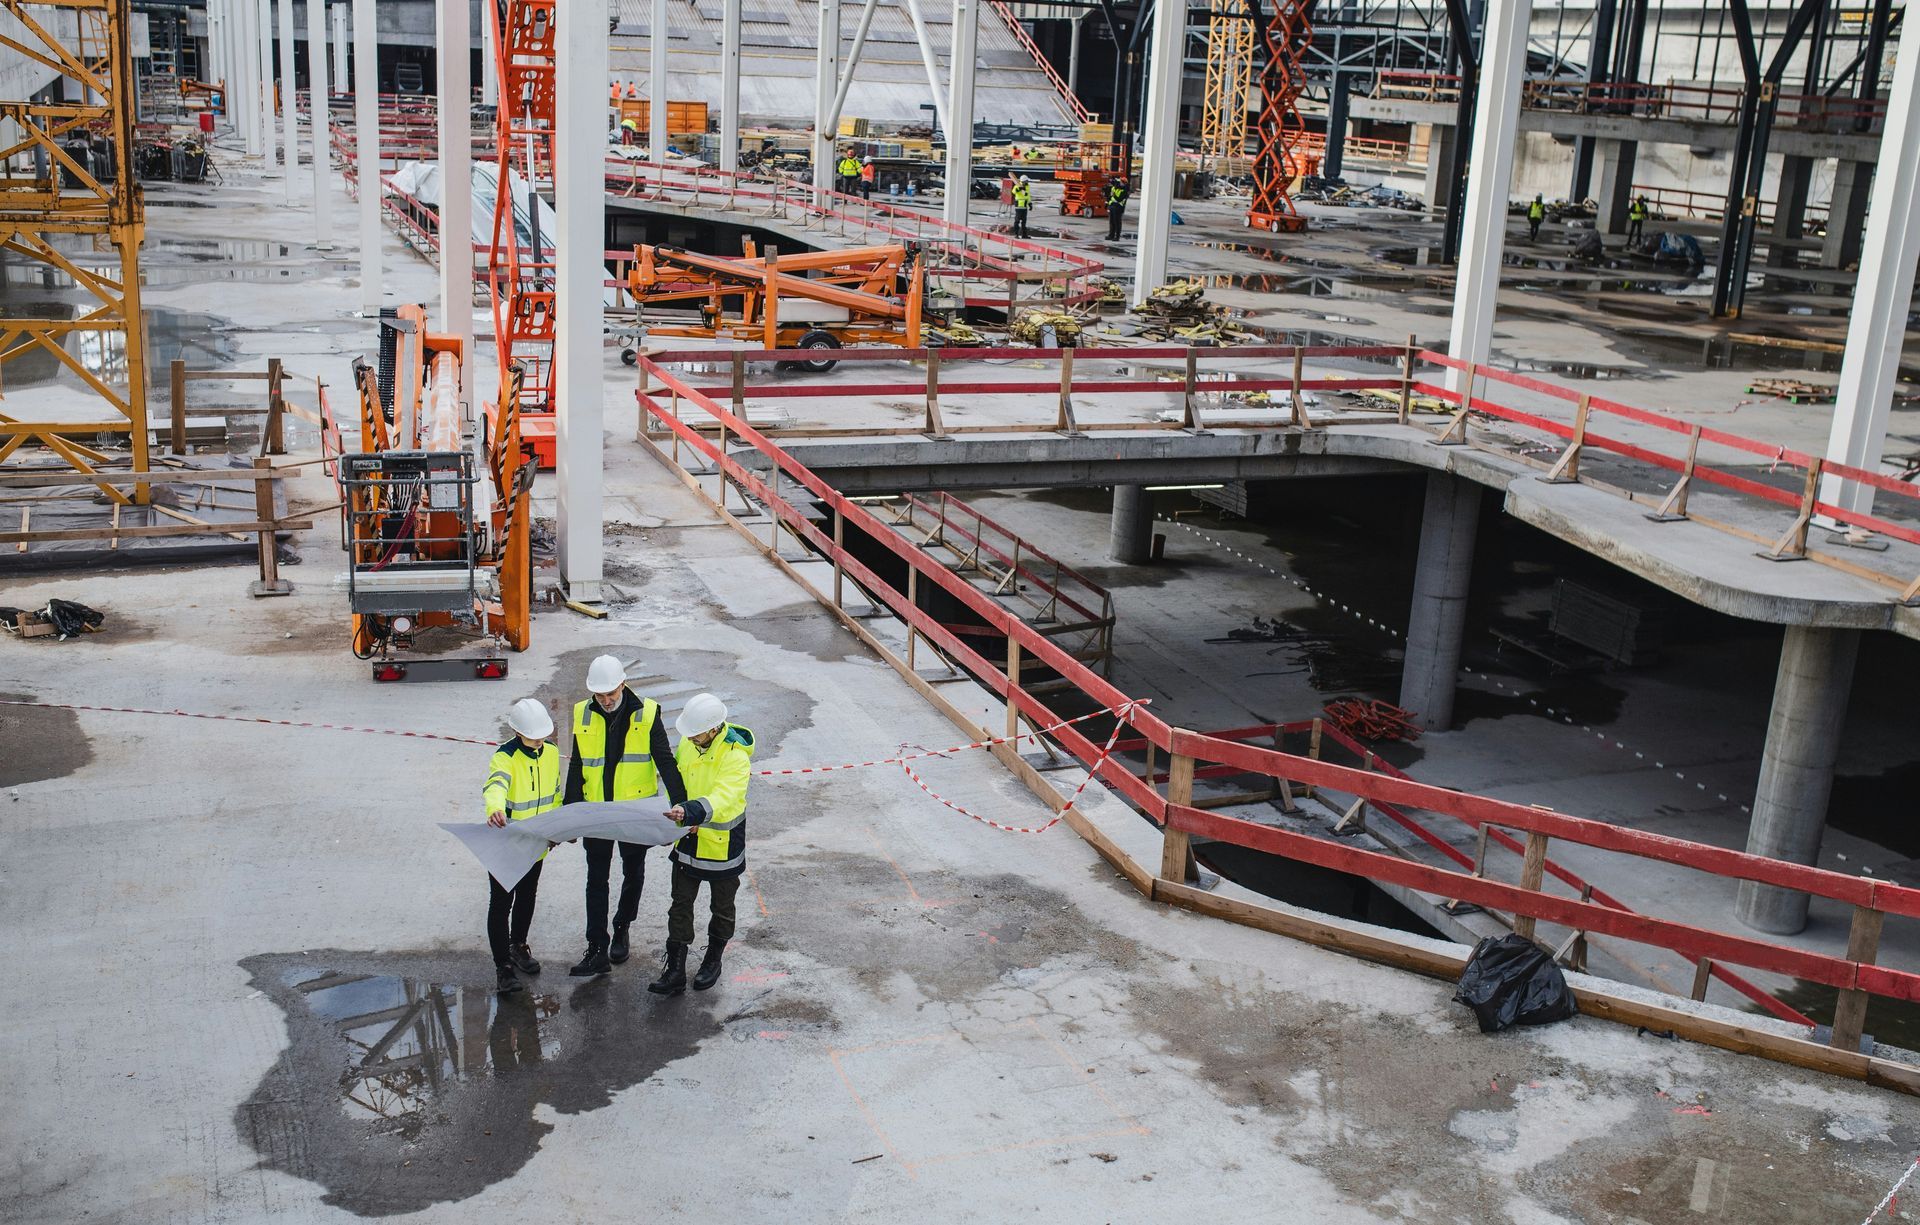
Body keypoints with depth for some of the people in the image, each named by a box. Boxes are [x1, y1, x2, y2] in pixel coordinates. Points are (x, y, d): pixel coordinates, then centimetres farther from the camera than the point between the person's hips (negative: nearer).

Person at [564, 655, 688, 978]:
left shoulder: (646, 714, -12)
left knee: (633, 874, 15)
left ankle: (621, 929, 37)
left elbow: (665, 762, -13)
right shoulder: (583, 715, -4)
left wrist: (680, 803, -24)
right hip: (596, 812, 2)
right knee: (596, 879, 3)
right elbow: (576, 767, 4)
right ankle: (597, 950, 7)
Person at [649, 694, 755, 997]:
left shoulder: (736, 756, -27)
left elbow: (723, 798, -41)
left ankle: (713, 961, 36)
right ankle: (674, 971, 15)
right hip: (689, 841, 5)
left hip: (723, 844, -5)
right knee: (680, 906, 8)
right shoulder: (686, 744, -6)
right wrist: (674, 817, 11)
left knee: (722, 908, 16)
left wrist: (692, 812, -56)